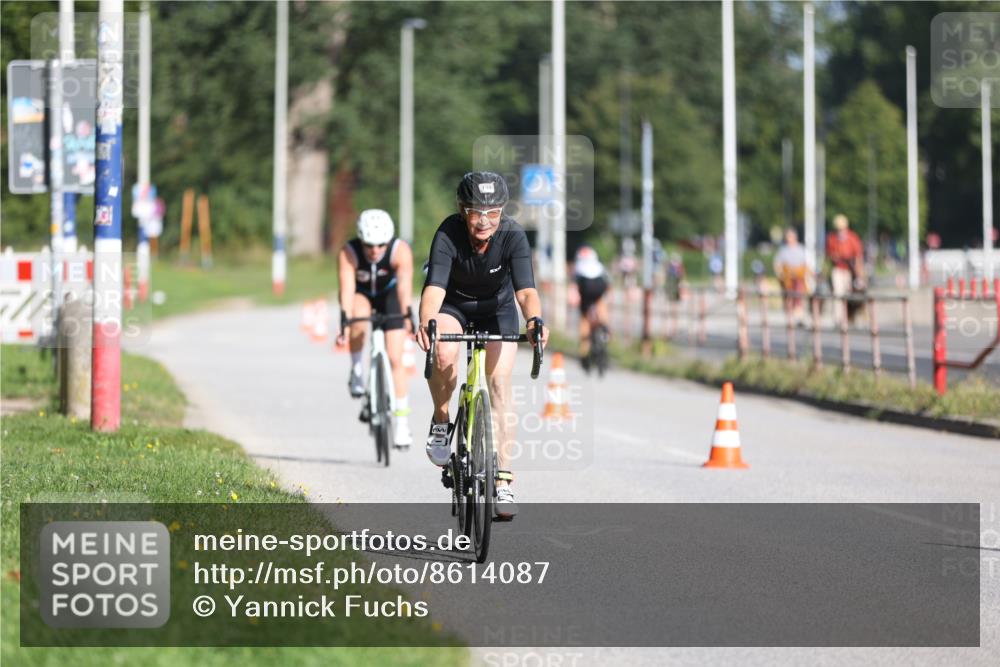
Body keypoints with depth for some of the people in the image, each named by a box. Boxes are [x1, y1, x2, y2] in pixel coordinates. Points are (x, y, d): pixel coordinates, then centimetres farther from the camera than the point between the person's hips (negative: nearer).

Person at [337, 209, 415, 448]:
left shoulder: (401, 251, -32)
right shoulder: (348, 253, -31)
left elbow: (404, 286, -43)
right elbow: (347, 288, -40)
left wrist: (408, 316, -56)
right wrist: (344, 321, -52)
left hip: (389, 296, 0)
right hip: (361, 295, 0)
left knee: (395, 359, -9)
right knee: (359, 316, -37)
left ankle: (402, 423, -4)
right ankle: (356, 370, -14)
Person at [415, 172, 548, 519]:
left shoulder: (513, 236, -29)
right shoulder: (448, 234, -31)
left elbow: (525, 290, -39)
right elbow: (434, 288, -41)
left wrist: (534, 320, -60)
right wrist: (426, 322, -61)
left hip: (497, 307, 1)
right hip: (453, 304, -1)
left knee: (499, 382, -14)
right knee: (444, 354, -32)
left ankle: (503, 480, -10)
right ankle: (441, 422, -4)